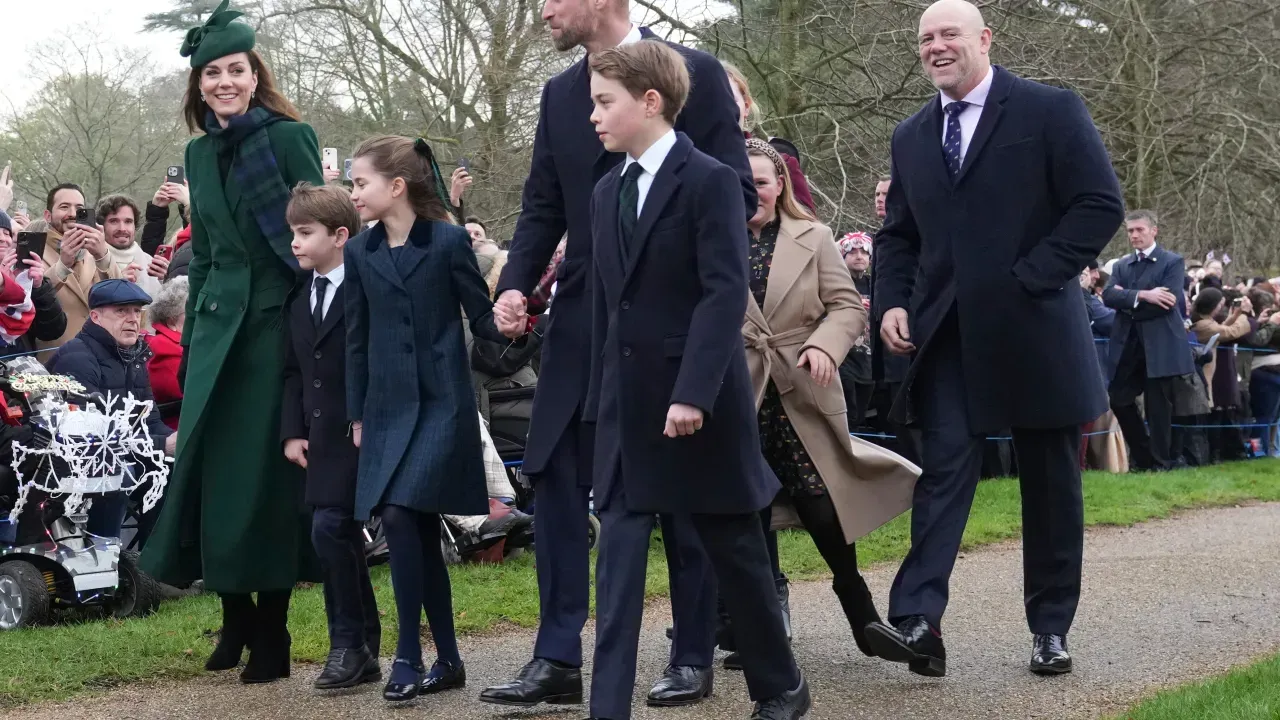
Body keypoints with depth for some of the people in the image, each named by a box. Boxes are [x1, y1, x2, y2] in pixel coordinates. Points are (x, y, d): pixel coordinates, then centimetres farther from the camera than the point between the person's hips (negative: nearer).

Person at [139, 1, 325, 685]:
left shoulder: (291, 137, -4)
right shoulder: (199, 153, 13)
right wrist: (191, 341, 18)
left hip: (279, 320, -5)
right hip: (218, 322, 5)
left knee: (266, 473, -4)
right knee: (207, 468, 4)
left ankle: (271, 630, 6)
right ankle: (235, 615, 19)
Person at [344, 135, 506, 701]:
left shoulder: (449, 241, -6)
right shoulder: (359, 253, 8)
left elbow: (483, 316, -1)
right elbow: (357, 339, 11)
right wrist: (356, 415, 11)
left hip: (442, 402, -5)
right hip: (388, 406, 5)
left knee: (399, 516, -18)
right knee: (420, 532, 6)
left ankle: (409, 654, -7)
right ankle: (448, 659, 15)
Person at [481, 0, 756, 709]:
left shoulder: (694, 73, -5)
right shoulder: (560, 94, 11)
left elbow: (735, 192, -7)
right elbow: (543, 207, 11)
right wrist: (516, 283, -4)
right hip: (583, 319, 5)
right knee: (555, 481, -1)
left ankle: (693, 657, 16)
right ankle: (557, 659, 3)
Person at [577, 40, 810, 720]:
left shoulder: (710, 180, -9)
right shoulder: (607, 192, 12)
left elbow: (726, 292, -16)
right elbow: (605, 303, 15)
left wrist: (693, 393, -23)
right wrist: (601, 400, 12)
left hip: (701, 402, -6)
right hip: (627, 404, 6)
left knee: (736, 552, 8)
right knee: (617, 559, 0)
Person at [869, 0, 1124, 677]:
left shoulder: (1050, 111, -4)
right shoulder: (911, 137, 12)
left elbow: (1102, 204, -8)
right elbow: (898, 235, 19)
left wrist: (1035, 278, -14)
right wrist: (892, 300, 1)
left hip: (1034, 333, -3)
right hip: (948, 337, 3)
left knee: (1050, 484, 7)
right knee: (943, 471, -7)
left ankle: (1051, 629, 16)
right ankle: (917, 622, -16)